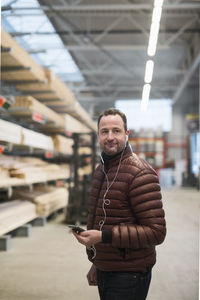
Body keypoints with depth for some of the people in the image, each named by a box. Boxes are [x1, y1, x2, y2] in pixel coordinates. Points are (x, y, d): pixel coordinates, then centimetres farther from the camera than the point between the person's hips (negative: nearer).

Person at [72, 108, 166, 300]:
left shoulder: (140, 174, -18)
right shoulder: (100, 170, 9)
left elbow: (156, 232, -23)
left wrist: (104, 236, -27)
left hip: (128, 276, -7)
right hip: (103, 271, 8)